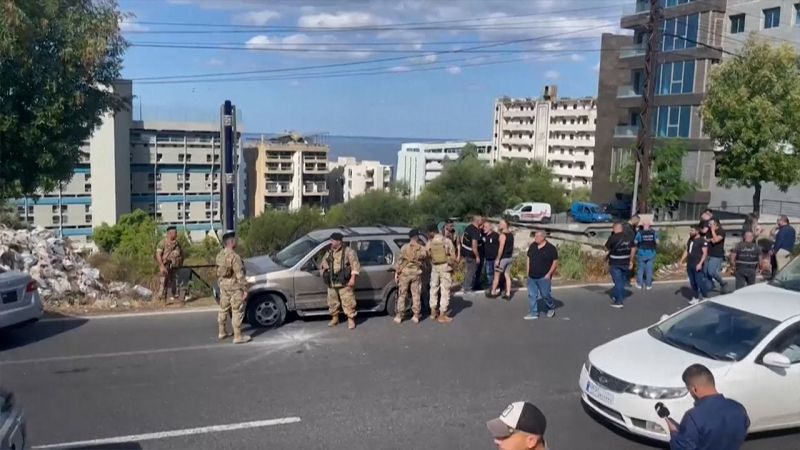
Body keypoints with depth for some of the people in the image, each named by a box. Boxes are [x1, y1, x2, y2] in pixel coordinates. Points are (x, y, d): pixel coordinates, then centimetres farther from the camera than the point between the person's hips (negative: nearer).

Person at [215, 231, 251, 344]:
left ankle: (222, 332, 32)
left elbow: (219, 272, 13)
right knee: (237, 312, -1)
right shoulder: (234, 256, -22)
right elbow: (240, 275, -22)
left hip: (223, 285, 9)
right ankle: (238, 337, 2)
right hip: (234, 287, -9)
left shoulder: (220, 255, 4)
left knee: (223, 309, 19)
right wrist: (245, 289, -17)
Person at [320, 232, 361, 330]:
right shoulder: (328, 253, 13)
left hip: (344, 283, -6)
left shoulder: (348, 251, -5)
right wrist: (324, 274, 7)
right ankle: (334, 319, 29)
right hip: (331, 284, 6)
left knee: (348, 302, -6)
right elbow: (323, 265, 25)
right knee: (333, 303, 13)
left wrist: (353, 278, -15)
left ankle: (351, 320, 1)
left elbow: (355, 265, -9)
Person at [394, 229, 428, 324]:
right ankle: (416, 316, 12)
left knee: (402, 295, 6)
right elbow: (424, 260, 4)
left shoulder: (405, 247, -9)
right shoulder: (422, 249, -4)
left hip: (405, 273, -1)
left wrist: (396, 272, -1)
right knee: (416, 295, 9)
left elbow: (400, 261, -8)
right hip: (416, 273, 1)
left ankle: (399, 316, 8)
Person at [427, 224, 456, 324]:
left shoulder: (429, 243, -6)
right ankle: (442, 315, 6)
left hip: (434, 268, 3)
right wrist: (451, 265, 8)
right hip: (445, 268, -3)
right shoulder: (447, 241, -10)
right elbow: (453, 257, -8)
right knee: (445, 291, 4)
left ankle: (433, 312, 28)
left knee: (433, 289, 19)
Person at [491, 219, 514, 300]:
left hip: (503, 258, -7)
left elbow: (501, 248, -21)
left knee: (497, 275, 5)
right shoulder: (511, 234, 7)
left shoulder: (503, 235, -18)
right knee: (507, 276, 11)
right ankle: (508, 294, 11)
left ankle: (493, 292, 14)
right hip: (510, 257, 7)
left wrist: (498, 259, -18)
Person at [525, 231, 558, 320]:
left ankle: (551, 308, 30)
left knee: (545, 294, 4)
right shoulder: (532, 246, 6)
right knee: (532, 295, 5)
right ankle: (534, 313, 13)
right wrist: (528, 272, 8)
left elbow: (555, 262, -9)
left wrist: (549, 274, -13)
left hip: (544, 277, -5)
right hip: (532, 277, 5)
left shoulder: (551, 248, -10)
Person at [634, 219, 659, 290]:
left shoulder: (639, 233, -11)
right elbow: (657, 242, -4)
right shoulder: (654, 232, -4)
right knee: (649, 269, 7)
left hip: (641, 253, -2)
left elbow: (635, 242, -6)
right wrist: (654, 247, 16)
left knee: (640, 269, 11)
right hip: (651, 253, 2)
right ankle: (648, 285, 11)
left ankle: (639, 284, 17)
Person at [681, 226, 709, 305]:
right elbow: (686, 250, 22)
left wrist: (700, 263, -21)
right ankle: (695, 297, 18)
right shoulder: (690, 240, 15)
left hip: (697, 266, -8)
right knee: (692, 283, 11)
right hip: (689, 265, 8)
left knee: (700, 282, -8)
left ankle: (705, 298, 4)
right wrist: (682, 260, 11)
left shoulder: (702, 241, -8)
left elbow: (705, 253, -13)